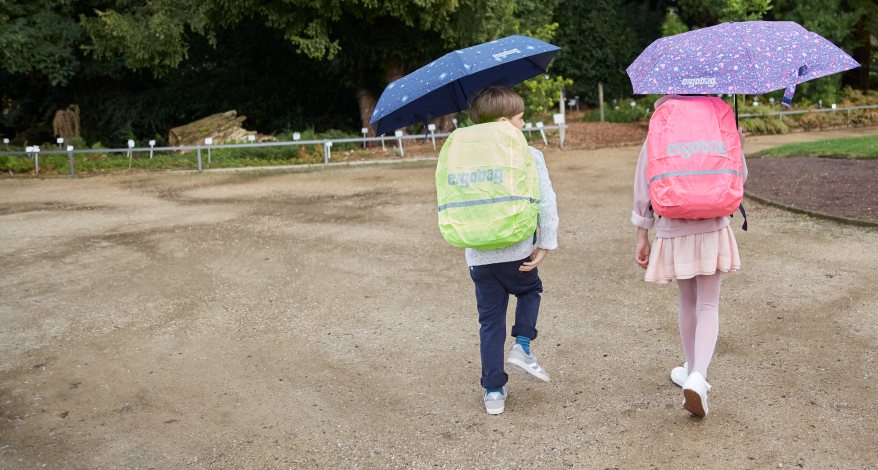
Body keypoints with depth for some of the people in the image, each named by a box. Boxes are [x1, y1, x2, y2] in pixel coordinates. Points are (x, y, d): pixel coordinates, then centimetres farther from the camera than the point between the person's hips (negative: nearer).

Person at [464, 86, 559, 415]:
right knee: (530, 291, 29)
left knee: (490, 321, 12)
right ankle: (522, 346, 9)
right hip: (517, 254, -2)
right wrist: (545, 245, -6)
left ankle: (493, 391, 14)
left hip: (479, 257, 3)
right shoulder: (529, 156, -5)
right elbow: (546, 203, -11)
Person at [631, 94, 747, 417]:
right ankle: (697, 376, -19)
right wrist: (738, 146, 16)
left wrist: (642, 236, 3)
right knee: (708, 306, 0)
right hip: (712, 229, -1)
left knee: (687, 303, 18)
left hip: (673, 231, 1)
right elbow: (737, 179, 4)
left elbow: (643, 190, -2)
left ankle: (691, 370, 30)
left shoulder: (655, 140, 0)